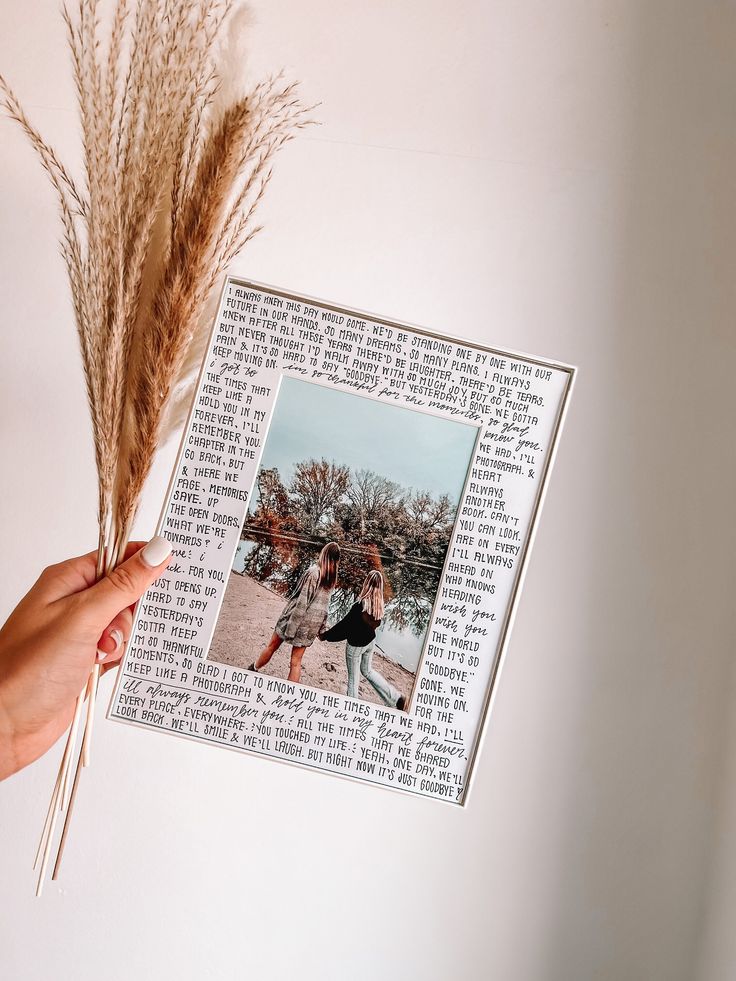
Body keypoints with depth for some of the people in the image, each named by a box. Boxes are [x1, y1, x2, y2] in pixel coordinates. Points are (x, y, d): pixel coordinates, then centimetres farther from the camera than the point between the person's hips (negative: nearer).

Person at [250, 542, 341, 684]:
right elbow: (324, 603, 9)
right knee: (296, 661, 8)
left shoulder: (314, 571, -15)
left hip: (298, 617, -5)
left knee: (272, 646, 17)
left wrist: (290, 625, -15)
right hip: (314, 623, 5)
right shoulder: (333, 577, 3)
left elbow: (302, 600, -17)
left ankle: (253, 670, 37)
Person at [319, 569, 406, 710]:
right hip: (370, 641, 7)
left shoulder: (360, 606, -31)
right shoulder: (378, 605, -9)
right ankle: (396, 698, 22)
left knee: (352, 677, 13)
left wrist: (325, 635, -8)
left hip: (356, 644, -7)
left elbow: (344, 625, -22)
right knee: (367, 670, 25)